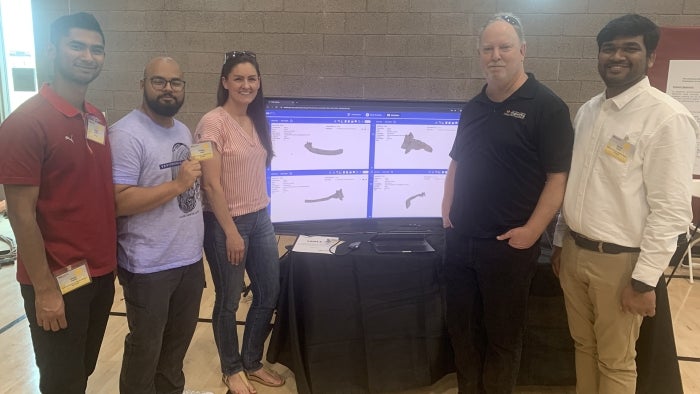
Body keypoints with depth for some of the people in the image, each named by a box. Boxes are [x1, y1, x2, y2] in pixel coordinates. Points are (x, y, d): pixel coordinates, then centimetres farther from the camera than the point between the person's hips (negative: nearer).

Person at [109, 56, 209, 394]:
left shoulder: (184, 131, 10)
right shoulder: (126, 134, -17)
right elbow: (118, 202, -24)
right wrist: (178, 184, -26)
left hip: (191, 259, 8)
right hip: (149, 267, -8)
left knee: (178, 344, 23)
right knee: (145, 351, 12)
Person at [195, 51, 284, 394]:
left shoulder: (257, 121, 8)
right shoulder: (213, 123, -14)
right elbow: (211, 185, -17)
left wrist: (261, 216, 10)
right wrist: (231, 232, -16)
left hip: (261, 218, 7)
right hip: (226, 223, -7)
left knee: (269, 295, 14)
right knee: (228, 302, 9)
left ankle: (252, 363, 35)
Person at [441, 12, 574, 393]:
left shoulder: (547, 107, -9)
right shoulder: (473, 107, 10)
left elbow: (558, 177, -12)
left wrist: (531, 231, -18)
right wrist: (447, 213, 8)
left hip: (507, 246, -6)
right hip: (459, 240, 6)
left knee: (502, 336, 11)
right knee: (461, 328, 17)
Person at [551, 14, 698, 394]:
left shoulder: (667, 118, -15)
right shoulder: (588, 110, 7)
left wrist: (645, 278, -17)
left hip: (620, 260, -6)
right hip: (574, 250, 6)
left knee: (615, 361, 11)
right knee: (583, 345, 20)